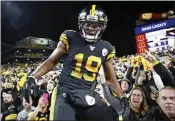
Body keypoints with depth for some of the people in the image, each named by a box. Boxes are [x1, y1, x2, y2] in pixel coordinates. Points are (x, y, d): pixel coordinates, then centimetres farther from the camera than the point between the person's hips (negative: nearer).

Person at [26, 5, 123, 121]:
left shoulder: (106, 48, 7)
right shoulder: (70, 38, -1)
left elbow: (110, 79, 15)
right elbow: (52, 61, 6)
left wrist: (122, 98, 10)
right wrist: (32, 77, -4)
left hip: (88, 95, 3)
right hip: (65, 93, -2)